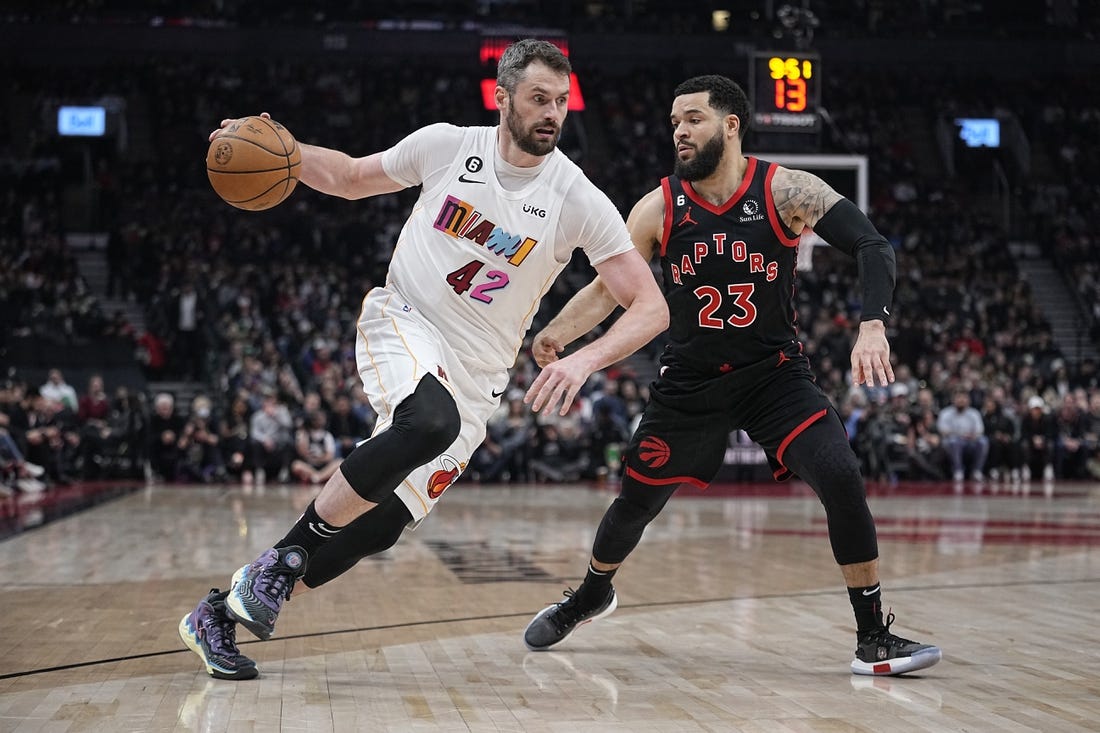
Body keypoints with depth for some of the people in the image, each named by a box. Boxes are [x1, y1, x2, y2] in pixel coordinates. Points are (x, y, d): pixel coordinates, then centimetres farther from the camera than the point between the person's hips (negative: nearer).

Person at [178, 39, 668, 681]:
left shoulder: (578, 200, -10)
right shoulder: (447, 145, -5)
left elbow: (652, 308, -13)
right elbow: (352, 178, 12)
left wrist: (584, 359, -30)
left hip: (475, 373, 2)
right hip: (402, 321, -2)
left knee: (381, 525, -3)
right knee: (431, 422, -37)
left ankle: (220, 615, 14)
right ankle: (289, 550, -20)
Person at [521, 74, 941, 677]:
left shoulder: (785, 191, -14)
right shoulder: (658, 209, -7)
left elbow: (874, 248, -17)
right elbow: (608, 287, 1)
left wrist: (872, 325, -34)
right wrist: (559, 331, -17)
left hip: (775, 373, -2)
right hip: (689, 380, 2)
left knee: (841, 479, -21)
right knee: (636, 501, 10)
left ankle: (873, 637, -8)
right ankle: (591, 594, 42)